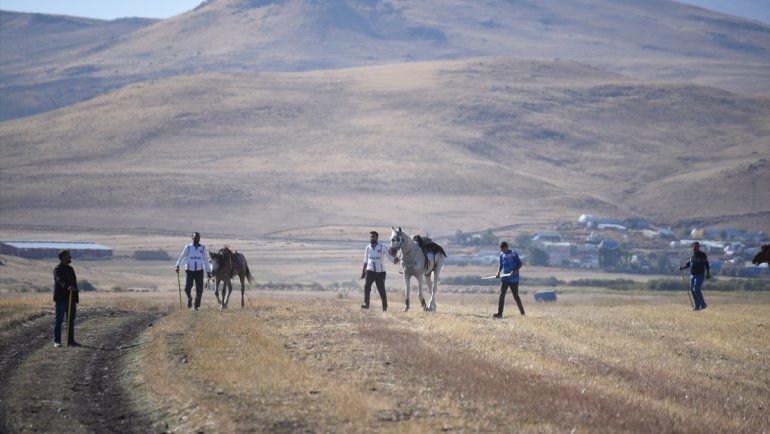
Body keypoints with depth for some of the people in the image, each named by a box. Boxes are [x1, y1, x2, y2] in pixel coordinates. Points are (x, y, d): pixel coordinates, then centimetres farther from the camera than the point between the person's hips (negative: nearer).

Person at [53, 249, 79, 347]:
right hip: (61, 298, -8)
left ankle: (71, 340, 13)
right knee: (59, 320, -4)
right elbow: (61, 280, -28)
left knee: (71, 320, 8)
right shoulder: (58, 269, -9)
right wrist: (68, 287, -47)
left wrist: (76, 297, 19)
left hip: (71, 298, 8)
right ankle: (57, 341, -2)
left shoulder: (70, 269, 18)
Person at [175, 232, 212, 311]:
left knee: (199, 290, -3)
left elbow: (206, 260, 15)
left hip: (199, 271, 1)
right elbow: (181, 257, 3)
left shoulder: (203, 248, 8)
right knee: (187, 288, -11)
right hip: (189, 270, -1)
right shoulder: (188, 247, 4)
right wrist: (177, 266, -12)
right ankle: (189, 298, 22)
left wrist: (208, 271, 15)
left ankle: (196, 306, 14)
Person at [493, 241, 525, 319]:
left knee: (515, 296, 3)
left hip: (513, 279, -5)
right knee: (502, 295, -8)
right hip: (504, 279, 5)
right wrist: (498, 272, 0)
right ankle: (499, 313, -11)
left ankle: (522, 311, 21)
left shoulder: (514, 254, -10)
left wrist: (514, 271, -25)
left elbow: (520, 264, -9)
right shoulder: (502, 255, 8)